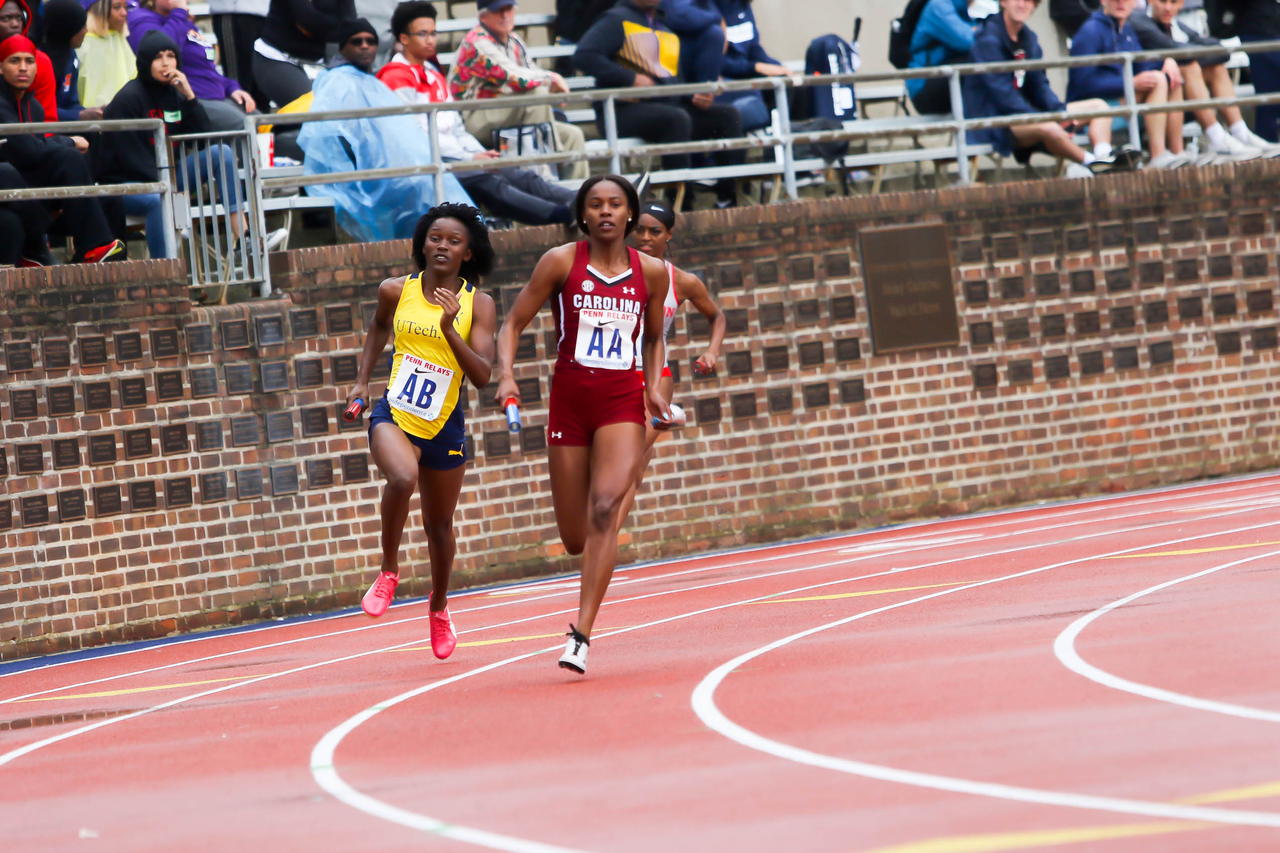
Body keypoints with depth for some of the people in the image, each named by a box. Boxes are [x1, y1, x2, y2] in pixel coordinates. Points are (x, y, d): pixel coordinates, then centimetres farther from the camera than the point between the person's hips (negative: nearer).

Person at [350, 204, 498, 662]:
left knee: (439, 526, 15)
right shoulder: (396, 291, -2)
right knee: (403, 477, -34)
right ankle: (388, 571, -12)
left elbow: (482, 375, -16)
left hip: (444, 427, 1)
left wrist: (449, 330, -29)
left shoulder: (478, 304, -7)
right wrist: (362, 380, 17)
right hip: (393, 416, -1)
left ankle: (439, 607, 43)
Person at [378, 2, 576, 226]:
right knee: (489, 183, -32)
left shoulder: (435, 77, 26)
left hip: (454, 155, 9)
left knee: (523, 177, -12)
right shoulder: (397, 78, -4)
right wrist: (470, 158, -14)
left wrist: (482, 154, 3)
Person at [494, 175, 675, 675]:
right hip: (569, 399, 0)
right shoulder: (561, 263, -1)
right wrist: (505, 375, -15)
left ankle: (581, 634, -25)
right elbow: (513, 323, 1)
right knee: (575, 538, 4)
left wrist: (653, 389, 5)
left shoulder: (651, 273, 5)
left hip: (623, 402, 0)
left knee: (605, 509, -22)